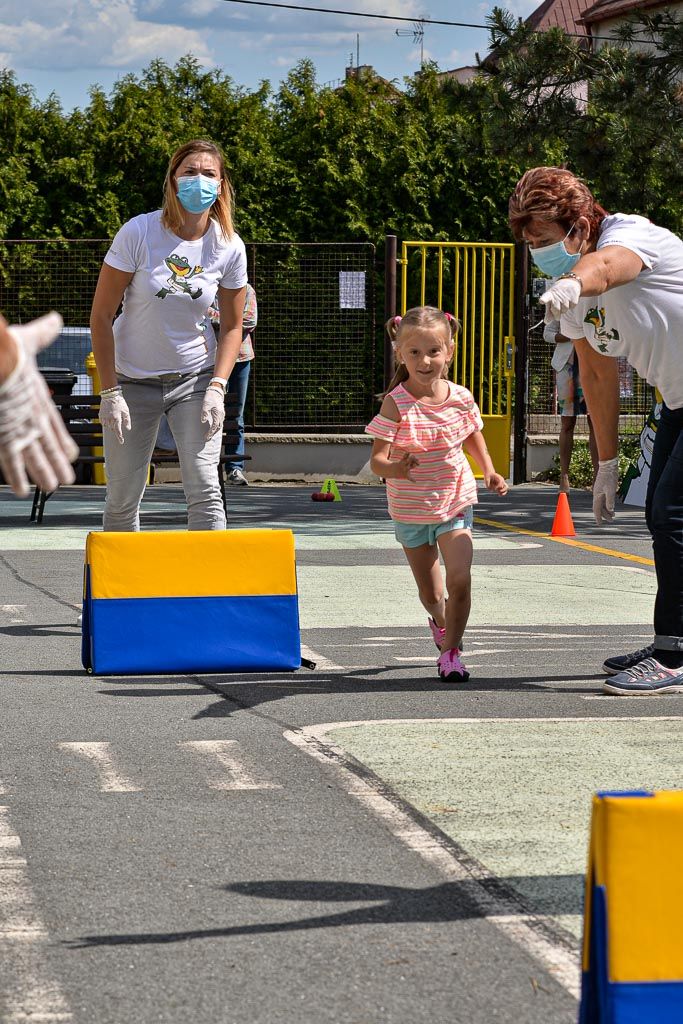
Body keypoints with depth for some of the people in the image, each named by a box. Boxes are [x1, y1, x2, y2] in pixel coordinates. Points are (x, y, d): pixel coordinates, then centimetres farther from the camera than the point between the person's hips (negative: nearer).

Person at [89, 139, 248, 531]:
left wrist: (217, 387, -10)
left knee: (206, 490, -12)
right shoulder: (139, 233, -14)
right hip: (133, 379, -1)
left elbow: (233, 326, 5)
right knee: (123, 498, 2)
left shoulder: (229, 247, -6)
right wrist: (110, 392, -15)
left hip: (195, 378, 1)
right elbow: (101, 315, -10)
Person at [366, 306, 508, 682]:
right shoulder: (396, 404, -20)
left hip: (455, 501, 1)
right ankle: (441, 623, 48)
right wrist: (394, 469, -46)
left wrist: (489, 471, -2)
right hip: (410, 508, -1)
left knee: (459, 579, -16)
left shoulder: (460, 398, -9)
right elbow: (377, 458, -24)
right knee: (429, 592, 13)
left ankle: (451, 649, 3)